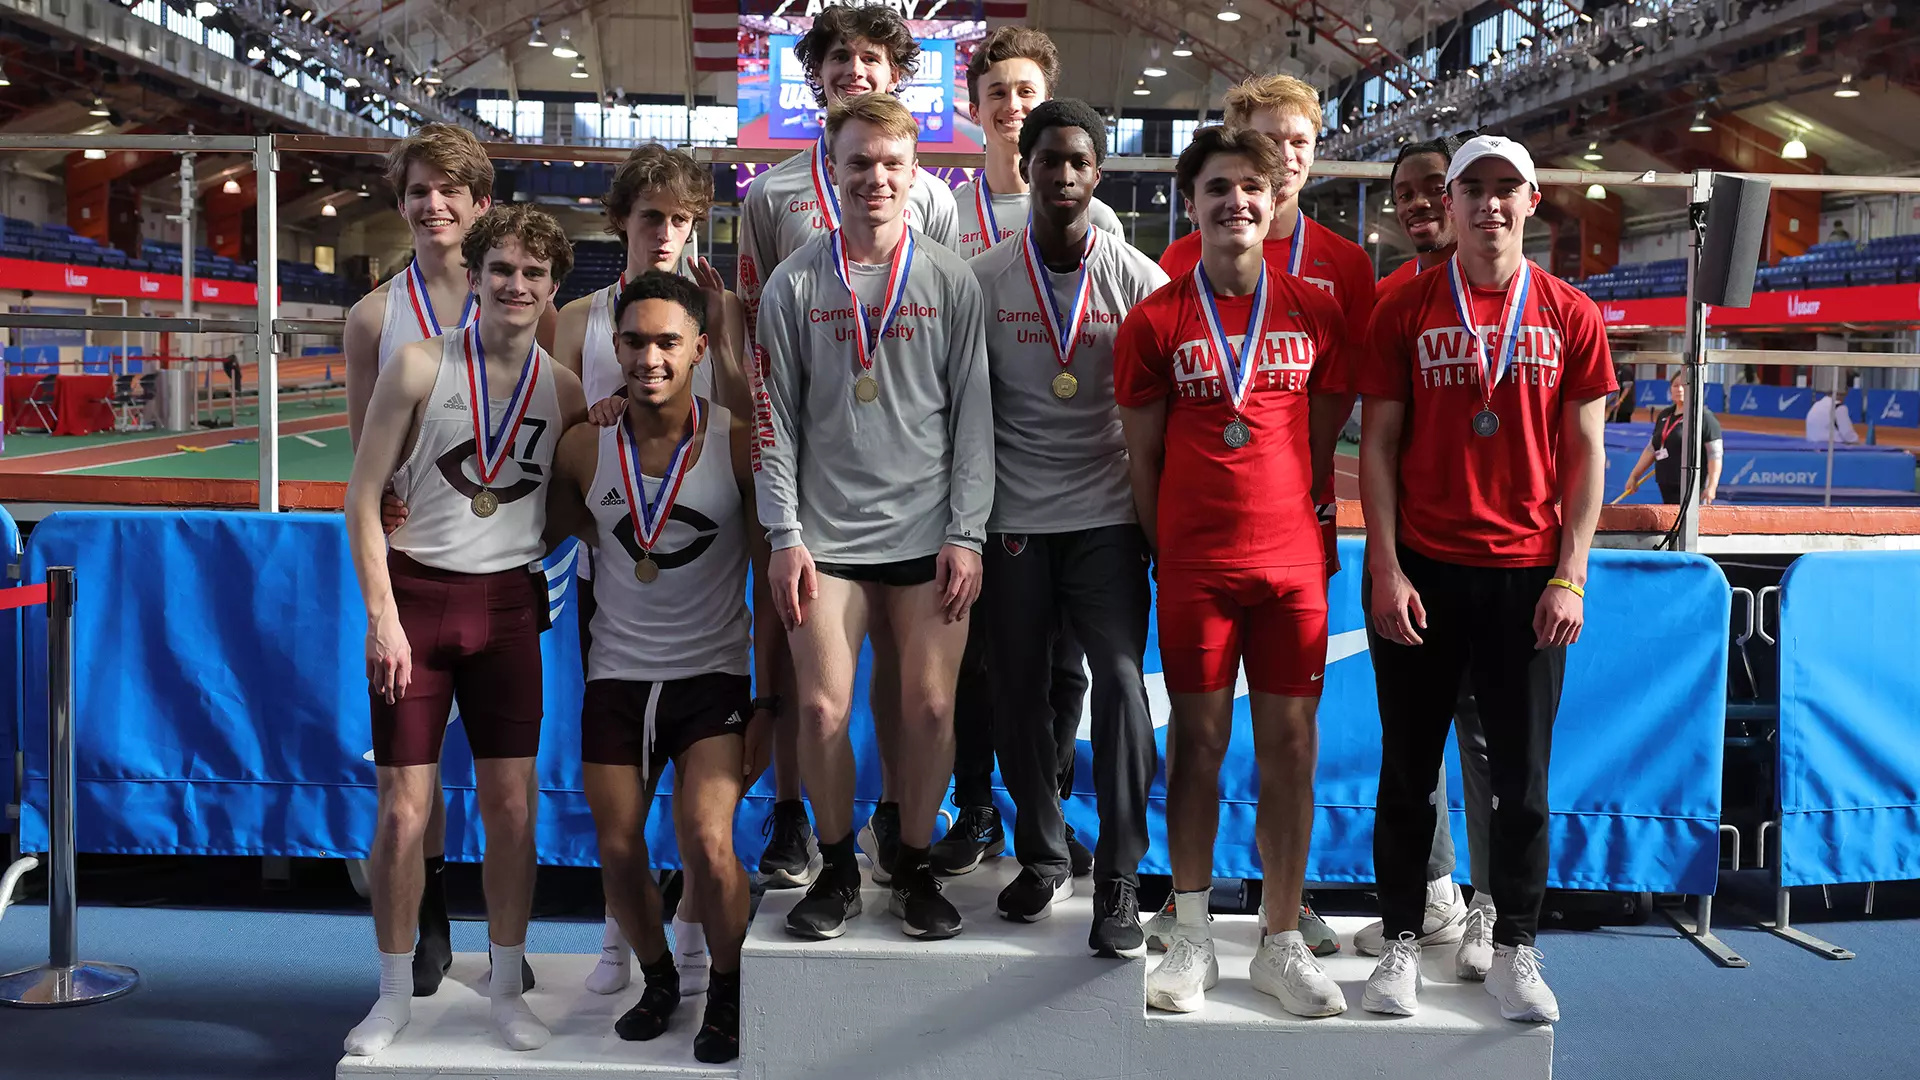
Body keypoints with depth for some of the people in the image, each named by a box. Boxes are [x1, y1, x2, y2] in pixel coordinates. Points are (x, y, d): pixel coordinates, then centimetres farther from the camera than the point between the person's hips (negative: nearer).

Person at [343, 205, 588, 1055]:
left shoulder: (565, 391, 3)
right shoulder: (421, 366, -5)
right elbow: (363, 498, -5)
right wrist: (382, 615, -10)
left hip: (508, 603, 2)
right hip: (416, 594, -2)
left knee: (512, 803, 4)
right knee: (403, 809, 1)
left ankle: (506, 987, 21)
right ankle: (395, 994, 19)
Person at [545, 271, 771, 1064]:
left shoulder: (740, 444, -10)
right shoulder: (584, 450, -3)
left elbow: (771, 585, -6)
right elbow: (571, 528, 18)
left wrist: (771, 703, -8)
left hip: (712, 678, -3)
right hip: (617, 678, 3)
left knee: (708, 847, -16)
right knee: (619, 854, 7)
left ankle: (726, 991, 11)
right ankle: (658, 978, 35)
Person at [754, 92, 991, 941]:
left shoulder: (951, 281, 5)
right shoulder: (795, 284, 5)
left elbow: (973, 415, 4)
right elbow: (777, 419, 4)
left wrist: (966, 534, -3)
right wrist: (784, 536, -3)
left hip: (927, 533, 0)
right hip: (827, 534, 0)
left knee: (930, 709, 2)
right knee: (822, 710, -2)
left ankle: (914, 867, 21)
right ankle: (837, 870, 19)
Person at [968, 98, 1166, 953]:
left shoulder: (1138, 279, 2)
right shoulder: (982, 280, 3)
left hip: (1105, 516, -1)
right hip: (1012, 520, 1)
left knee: (1121, 681, -12)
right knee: (1017, 693, 6)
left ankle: (1118, 882, -1)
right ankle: (1043, 857, 25)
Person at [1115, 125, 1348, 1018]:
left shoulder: (1317, 314, 7)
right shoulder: (1154, 322, 2)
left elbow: (1324, 441, 11)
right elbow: (1142, 456, 4)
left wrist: (1308, 526, 8)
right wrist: (1165, 550, 2)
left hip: (1293, 562, 2)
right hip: (1194, 566, -1)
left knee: (1290, 749, 4)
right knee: (1197, 742, 5)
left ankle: (1281, 943, 17)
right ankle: (1192, 940, 17)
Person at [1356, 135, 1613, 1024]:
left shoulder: (1570, 316, 4)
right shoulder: (1405, 310, 2)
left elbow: (1585, 455, 5)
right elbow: (1378, 445, 1)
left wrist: (1570, 577, -3)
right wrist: (1385, 569, -6)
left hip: (1528, 576, 1)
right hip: (1420, 573, 0)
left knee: (1522, 774, 7)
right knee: (1408, 768, 8)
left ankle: (1515, 949, 21)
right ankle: (1401, 942, 20)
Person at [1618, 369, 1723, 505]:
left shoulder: (1704, 417, -3)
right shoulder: (1664, 416, 18)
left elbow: (1715, 454, -8)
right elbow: (1651, 449, 25)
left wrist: (1712, 486, -16)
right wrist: (1634, 476, 23)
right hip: (1666, 488, 7)